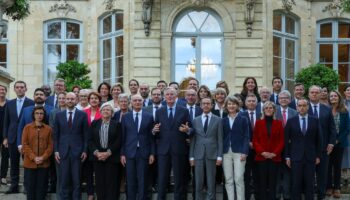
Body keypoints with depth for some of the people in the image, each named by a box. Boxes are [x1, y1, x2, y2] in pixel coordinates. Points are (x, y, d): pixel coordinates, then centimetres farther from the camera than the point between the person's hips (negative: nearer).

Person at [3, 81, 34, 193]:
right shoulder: (9, 104, 10)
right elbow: (6, 122, 11)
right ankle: (14, 186, 15)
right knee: (13, 163, 8)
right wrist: (5, 137, 6)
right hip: (13, 138, 4)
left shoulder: (31, 103, -4)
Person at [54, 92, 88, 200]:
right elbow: (55, 134, 8)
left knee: (77, 180, 2)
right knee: (64, 180, 3)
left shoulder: (82, 114, 3)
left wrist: (85, 150, -3)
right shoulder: (59, 115, 8)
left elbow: (85, 134, 2)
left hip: (77, 151, -1)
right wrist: (56, 150, 1)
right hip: (63, 151, 1)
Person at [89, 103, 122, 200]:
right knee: (99, 182, 2)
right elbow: (90, 140, 4)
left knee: (111, 183, -2)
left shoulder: (117, 124, 4)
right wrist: (96, 152, -10)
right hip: (98, 157, 2)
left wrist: (108, 153, -12)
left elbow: (119, 141, -3)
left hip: (112, 157, -2)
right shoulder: (94, 124, 10)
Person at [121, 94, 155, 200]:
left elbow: (151, 136, 4)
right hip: (129, 153, 0)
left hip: (143, 152, 0)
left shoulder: (149, 117, 5)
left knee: (143, 181, 2)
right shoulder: (125, 117, 6)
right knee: (130, 181, 4)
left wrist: (152, 153, -1)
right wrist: (122, 154, -1)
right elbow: (122, 137, 4)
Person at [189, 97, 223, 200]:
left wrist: (219, 156, -5)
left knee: (211, 183, 2)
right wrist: (191, 156, 3)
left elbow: (220, 139, 2)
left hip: (212, 155, -1)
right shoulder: (195, 120, 9)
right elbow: (192, 139, 8)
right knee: (198, 183, 4)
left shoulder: (218, 120, 4)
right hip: (198, 155, 2)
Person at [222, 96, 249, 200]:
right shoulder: (223, 120, 12)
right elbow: (221, 137, 10)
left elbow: (246, 137, 0)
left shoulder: (243, 119, 5)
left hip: (239, 152, -3)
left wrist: (245, 152, -11)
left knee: (239, 179, -8)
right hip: (226, 153, 3)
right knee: (228, 180, 3)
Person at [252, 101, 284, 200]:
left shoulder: (278, 123, 8)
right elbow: (255, 140, 4)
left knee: (272, 182, 0)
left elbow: (281, 140, 6)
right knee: (262, 182, -1)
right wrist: (262, 152, -9)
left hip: (274, 157, 0)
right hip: (261, 157, 0)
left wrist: (275, 153, -7)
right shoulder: (258, 123, 7)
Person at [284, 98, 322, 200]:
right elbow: (286, 140, 3)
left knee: (310, 184, 4)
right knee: (296, 184, 2)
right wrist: (287, 157, 0)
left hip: (310, 157, 1)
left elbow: (319, 139, 7)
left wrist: (318, 155, 4)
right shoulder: (291, 121, 2)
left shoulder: (315, 121, 4)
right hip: (296, 157, -1)